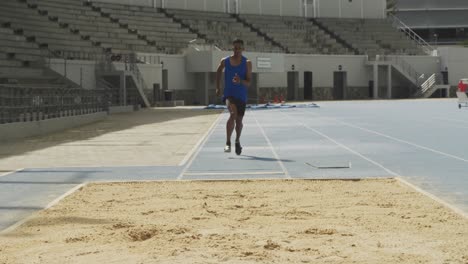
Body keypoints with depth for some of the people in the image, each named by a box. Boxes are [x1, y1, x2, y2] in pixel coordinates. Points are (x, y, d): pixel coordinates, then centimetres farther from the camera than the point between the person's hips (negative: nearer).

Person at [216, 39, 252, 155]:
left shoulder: (247, 63, -4)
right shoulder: (225, 61, -1)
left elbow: (249, 83, -9)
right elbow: (218, 72, 21)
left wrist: (240, 81, -29)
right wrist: (217, 87, 21)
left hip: (241, 96, 1)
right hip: (229, 94, -1)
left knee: (239, 120, 11)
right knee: (233, 114, -26)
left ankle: (237, 141, 39)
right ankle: (228, 142, -25)